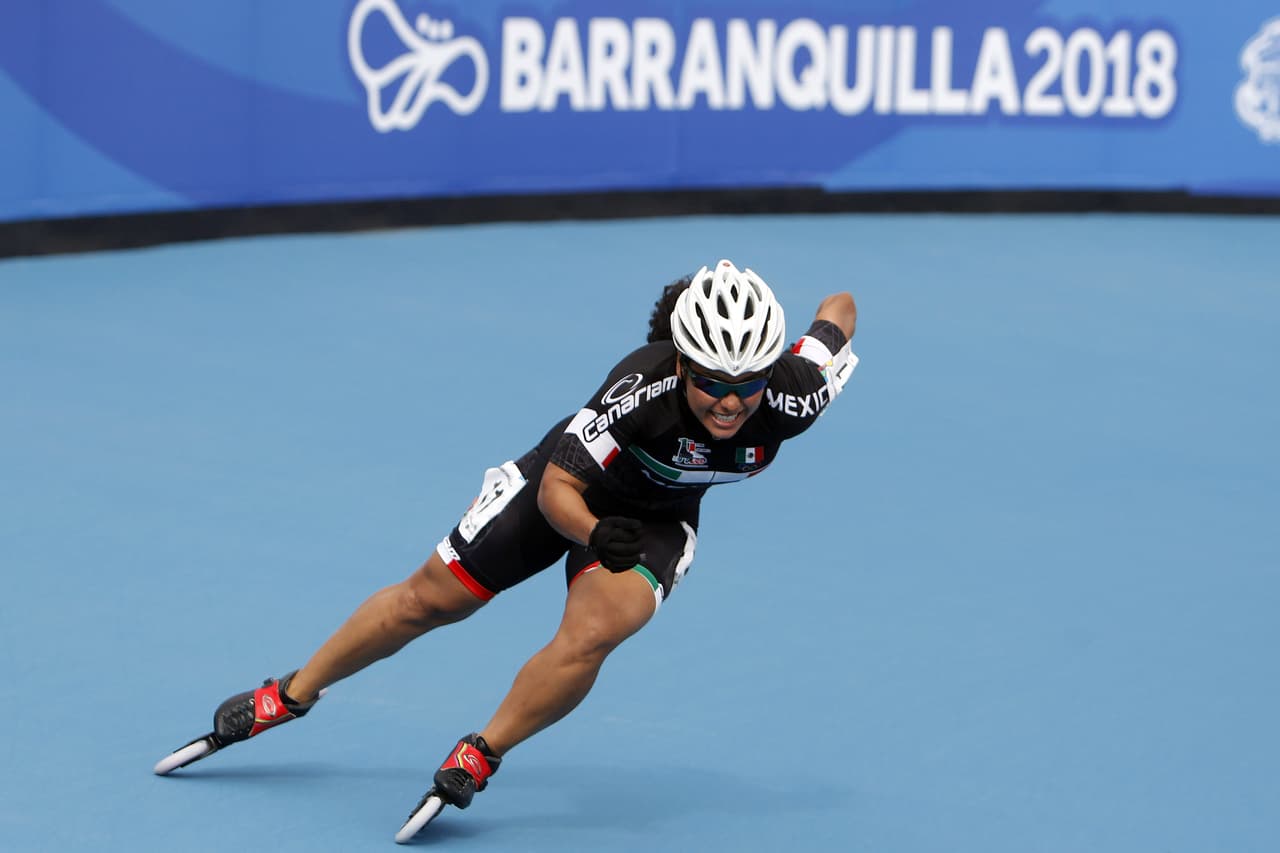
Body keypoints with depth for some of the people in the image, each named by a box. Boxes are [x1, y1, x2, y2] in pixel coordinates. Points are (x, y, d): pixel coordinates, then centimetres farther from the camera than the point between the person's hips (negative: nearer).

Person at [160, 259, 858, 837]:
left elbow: (840, 307, -13)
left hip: (657, 518, 2)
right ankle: (292, 695, 33)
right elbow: (558, 488, -31)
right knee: (430, 599, 9)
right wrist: (597, 535, -49)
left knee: (593, 632, -28)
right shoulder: (643, 385, -40)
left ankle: (478, 757, -8)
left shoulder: (792, 400, -32)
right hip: (567, 486, -1)